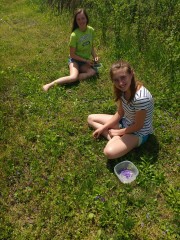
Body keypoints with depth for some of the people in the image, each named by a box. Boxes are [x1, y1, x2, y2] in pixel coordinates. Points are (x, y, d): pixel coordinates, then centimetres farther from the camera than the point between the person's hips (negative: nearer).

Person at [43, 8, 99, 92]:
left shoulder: (91, 30, -5)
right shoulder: (74, 35, -19)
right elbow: (72, 54, -14)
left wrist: (95, 56, -8)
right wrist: (86, 61, -15)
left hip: (87, 60, 5)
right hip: (75, 59, -5)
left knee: (93, 72, -28)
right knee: (73, 77, -33)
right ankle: (50, 85, -28)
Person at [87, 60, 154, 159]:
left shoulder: (141, 98, -34)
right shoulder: (123, 90, -10)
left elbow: (138, 126, -22)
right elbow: (120, 114, 2)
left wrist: (118, 132, -11)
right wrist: (103, 128, -4)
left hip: (138, 133, -8)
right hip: (125, 122, 8)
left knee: (110, 152, -34)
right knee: (91, 118, 7)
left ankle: (115, 139, -4)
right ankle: (113, 138, -6)